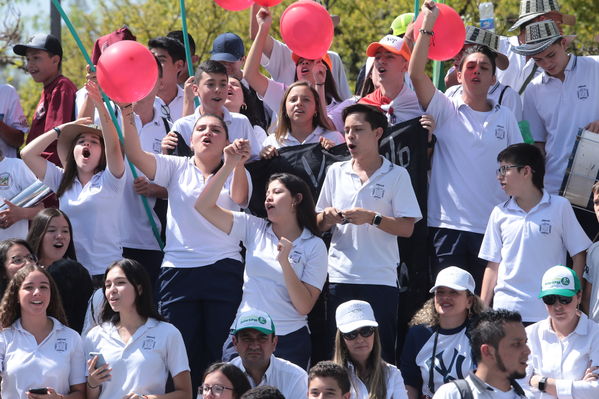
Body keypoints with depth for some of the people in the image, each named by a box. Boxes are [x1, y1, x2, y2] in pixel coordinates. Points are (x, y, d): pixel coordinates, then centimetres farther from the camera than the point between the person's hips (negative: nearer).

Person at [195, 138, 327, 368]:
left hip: (289, 340, -2)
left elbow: (304, 306, -7)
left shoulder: (314, 246, -1)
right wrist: (229, 166, -10)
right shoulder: (254, 229, 7)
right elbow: (204, 207, -3)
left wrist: (284, 262, -16)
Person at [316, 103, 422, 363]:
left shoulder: (396, 176, 2)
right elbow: (318, 225, 17)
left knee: (381, 356, -4)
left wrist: (372, 218, -16)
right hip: (339, 277, 4)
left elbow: (407, 228, -4)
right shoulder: (336, 172, 13)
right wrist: (327, 218, -5)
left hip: (380, 280, -4)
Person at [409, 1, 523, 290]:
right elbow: (416, 74, -9)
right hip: (449, 226, -1)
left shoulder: (505, 117, 11)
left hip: (494, 229, 2)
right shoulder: (445, 111, 5)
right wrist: (427, 26, -14)